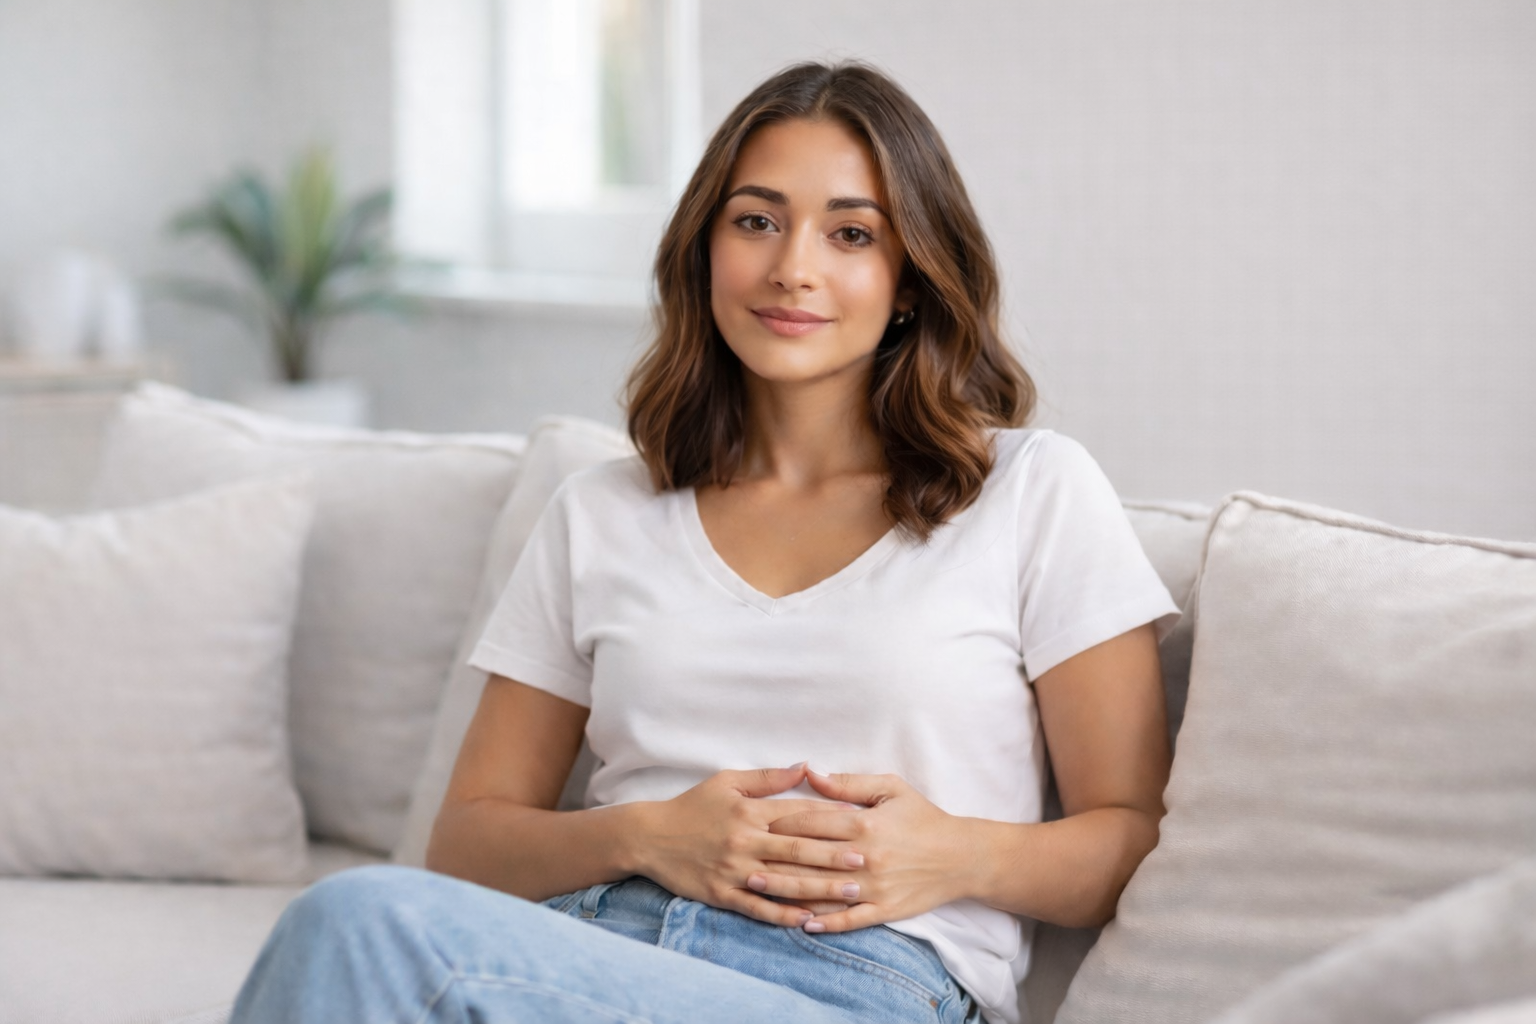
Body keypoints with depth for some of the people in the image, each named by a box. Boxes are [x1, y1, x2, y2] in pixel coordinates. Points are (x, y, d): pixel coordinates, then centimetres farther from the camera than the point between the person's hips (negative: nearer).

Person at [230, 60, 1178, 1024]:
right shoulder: (601, 515, 20)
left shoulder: (1033, 489, 12)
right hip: (595, 937, 4)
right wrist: (645, 837, -4)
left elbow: (1138, 839, 8)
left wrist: (957, 855, -12)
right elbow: (466, 842, 15)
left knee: (364, 921, -31)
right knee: (363, 918, -34)